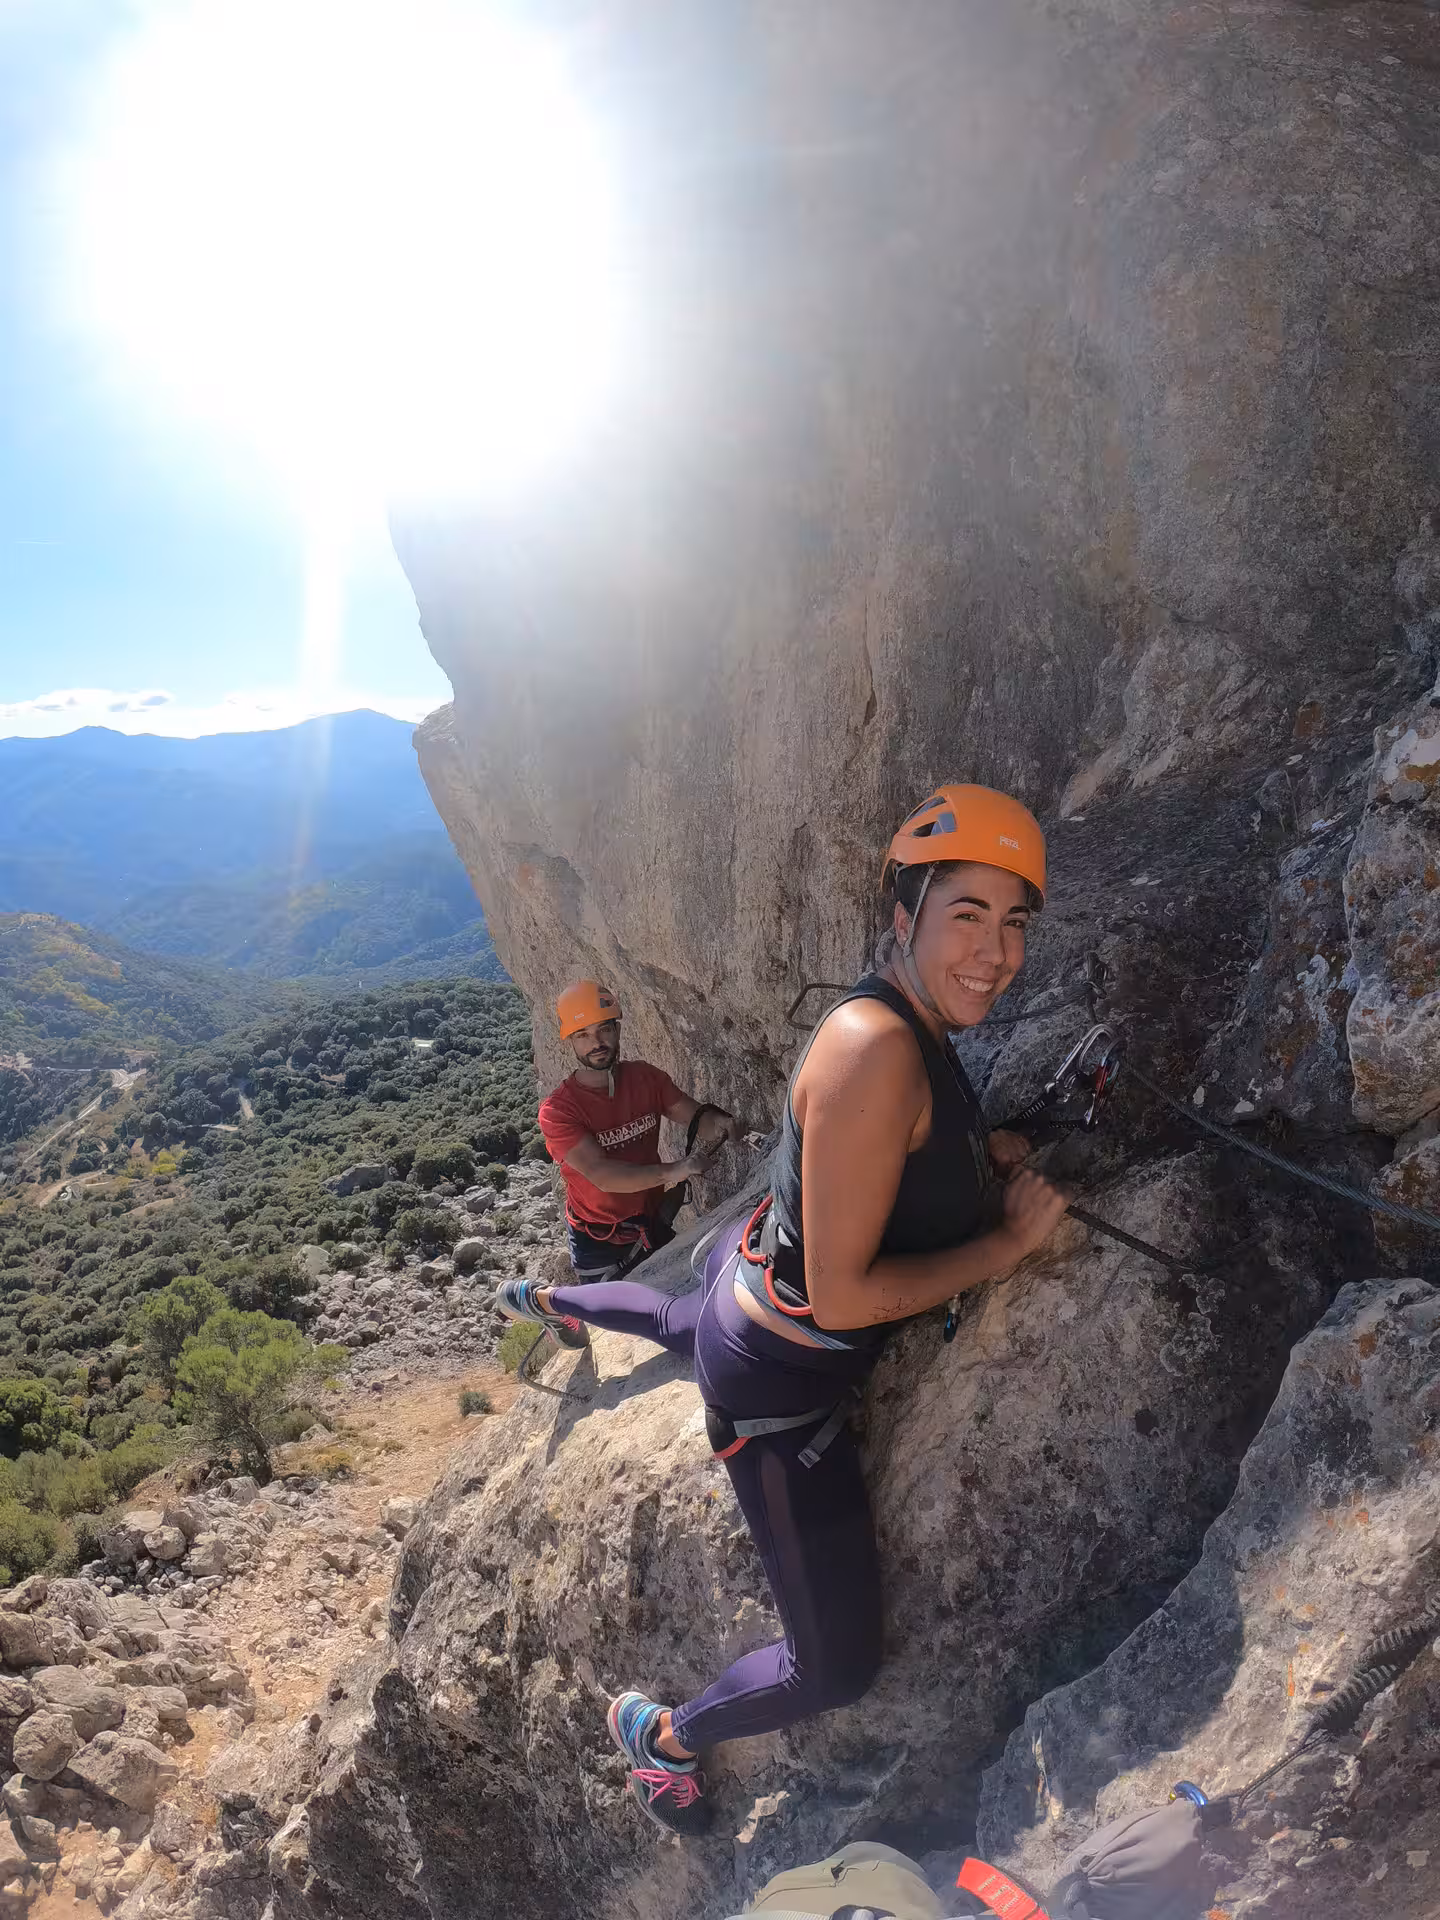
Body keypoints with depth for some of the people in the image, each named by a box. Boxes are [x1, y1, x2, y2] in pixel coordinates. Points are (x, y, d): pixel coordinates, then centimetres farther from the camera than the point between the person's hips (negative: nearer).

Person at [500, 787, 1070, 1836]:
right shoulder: (873, 1047, -36)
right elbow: (840, 1296, -33)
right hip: (780, 1382, -9)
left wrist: (982, 1157, -4)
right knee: (837, 1666, 0)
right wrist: (1011, 1240, -23)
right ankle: (663, 1733, 29)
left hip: (755, 1270, 9)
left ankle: (553, 1298, 74)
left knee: (690, 1318, 43)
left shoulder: (917, 1022, -7)